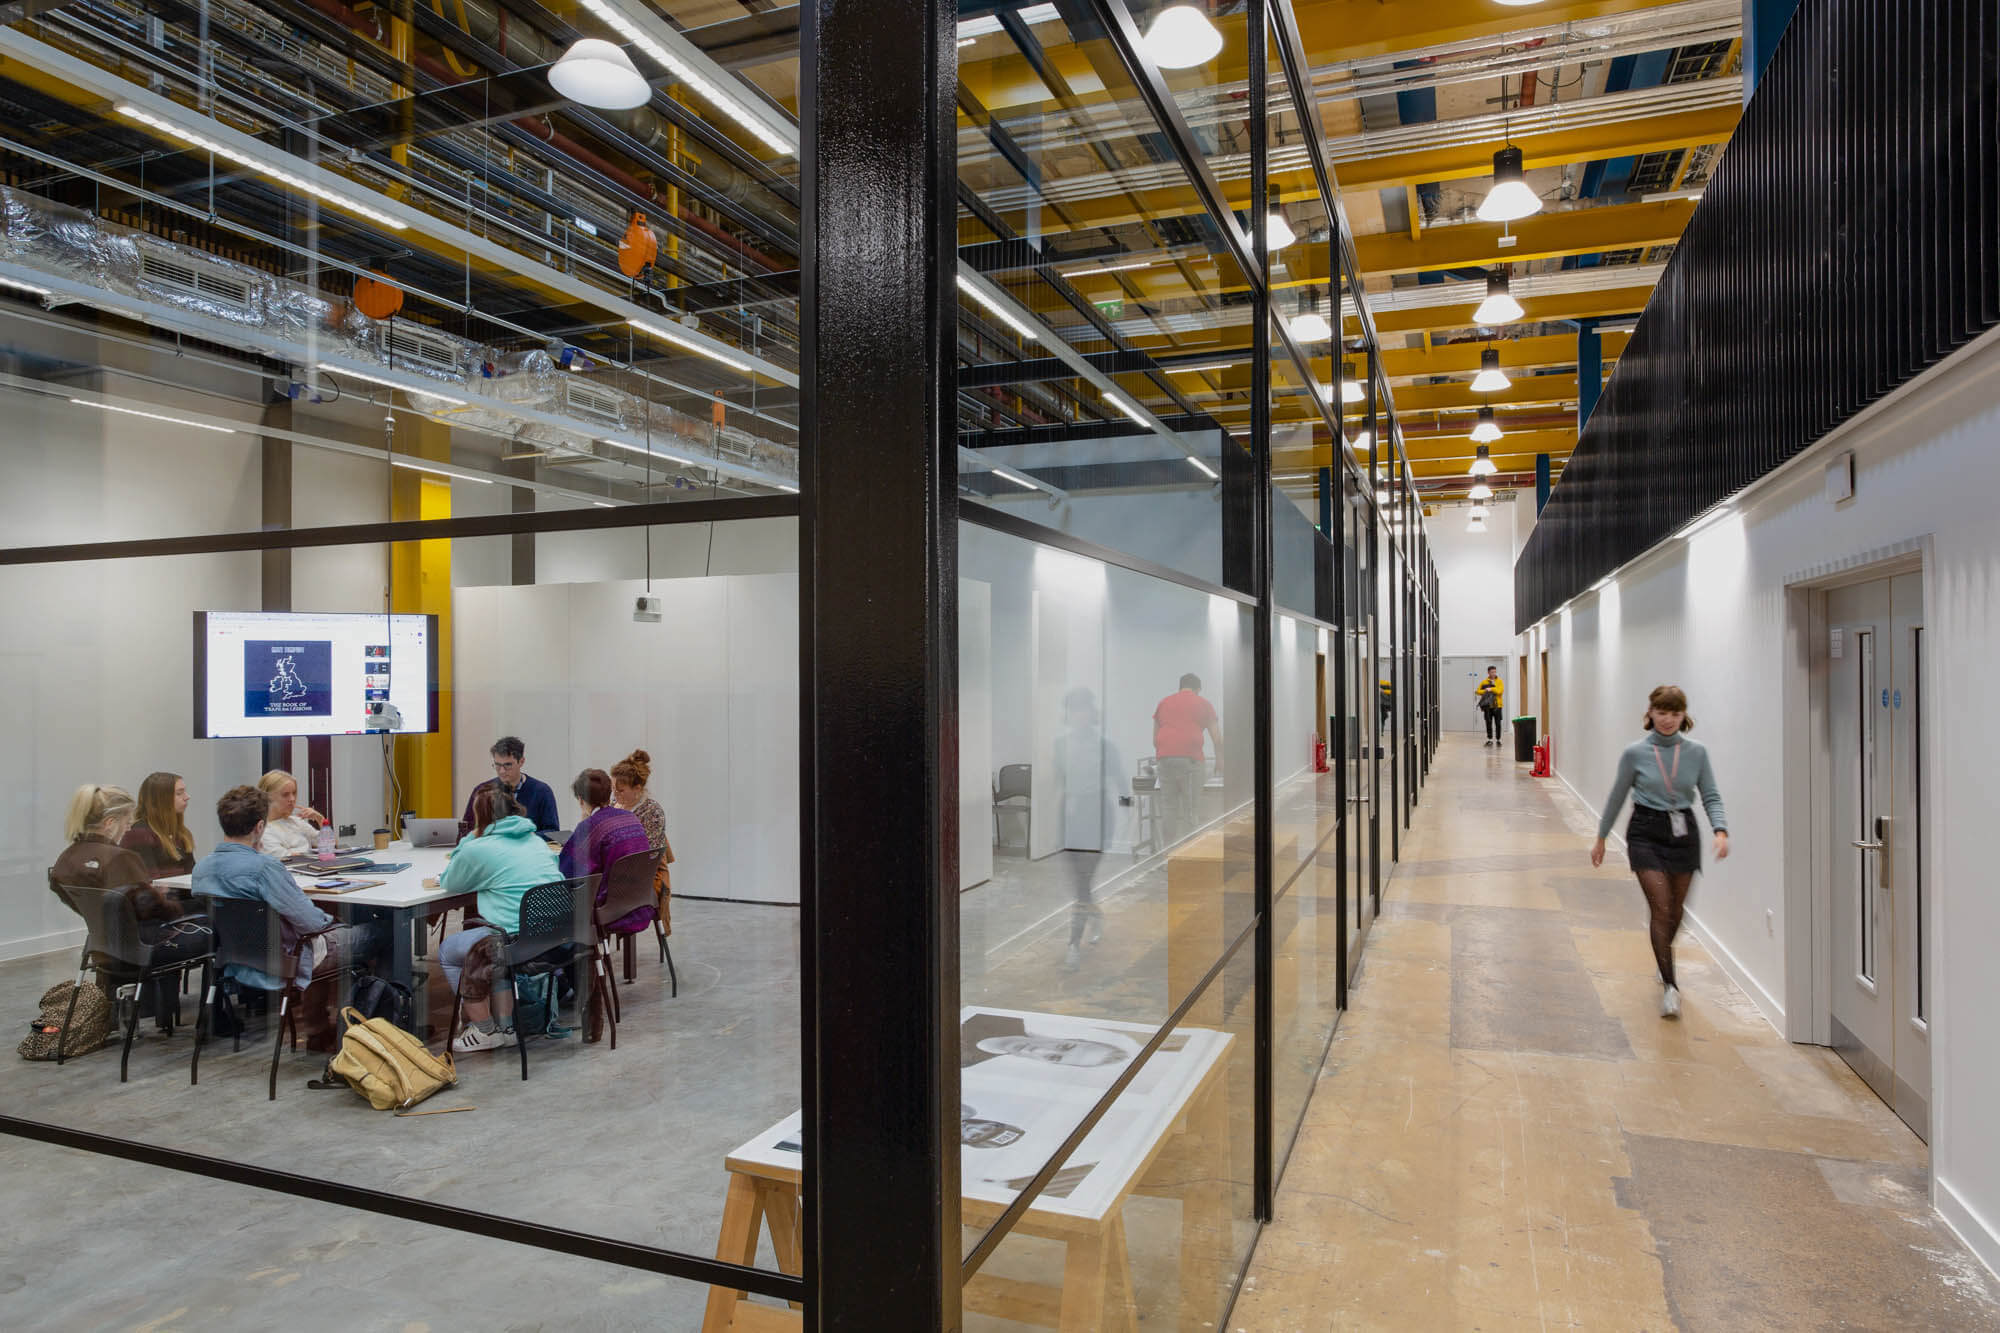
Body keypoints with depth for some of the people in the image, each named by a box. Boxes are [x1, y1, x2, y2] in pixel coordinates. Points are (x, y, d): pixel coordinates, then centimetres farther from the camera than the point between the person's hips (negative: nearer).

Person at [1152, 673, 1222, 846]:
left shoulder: (1164, 703, 20)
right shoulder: (1204, 704, 12)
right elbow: (1217, 738, 10)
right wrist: (1220, 761, 24)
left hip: (1164, 758, 3)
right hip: (1189, 759, -3)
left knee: (1168, 809, 5)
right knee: (1189, 811, 1)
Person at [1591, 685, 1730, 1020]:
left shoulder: (1697, 752, -1)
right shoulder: (1635, 753, -5)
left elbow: (1711, 797, 1)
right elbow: (1617, 797, 4)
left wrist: (1721, 830, -17)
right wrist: (1601, 839, 10)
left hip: (1683, 833, 3)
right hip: (1646, 833, -3)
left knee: (1675, 911, 15)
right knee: (1661, 909, -12)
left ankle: (1664, 962, 43)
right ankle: (1669, 985, -8)